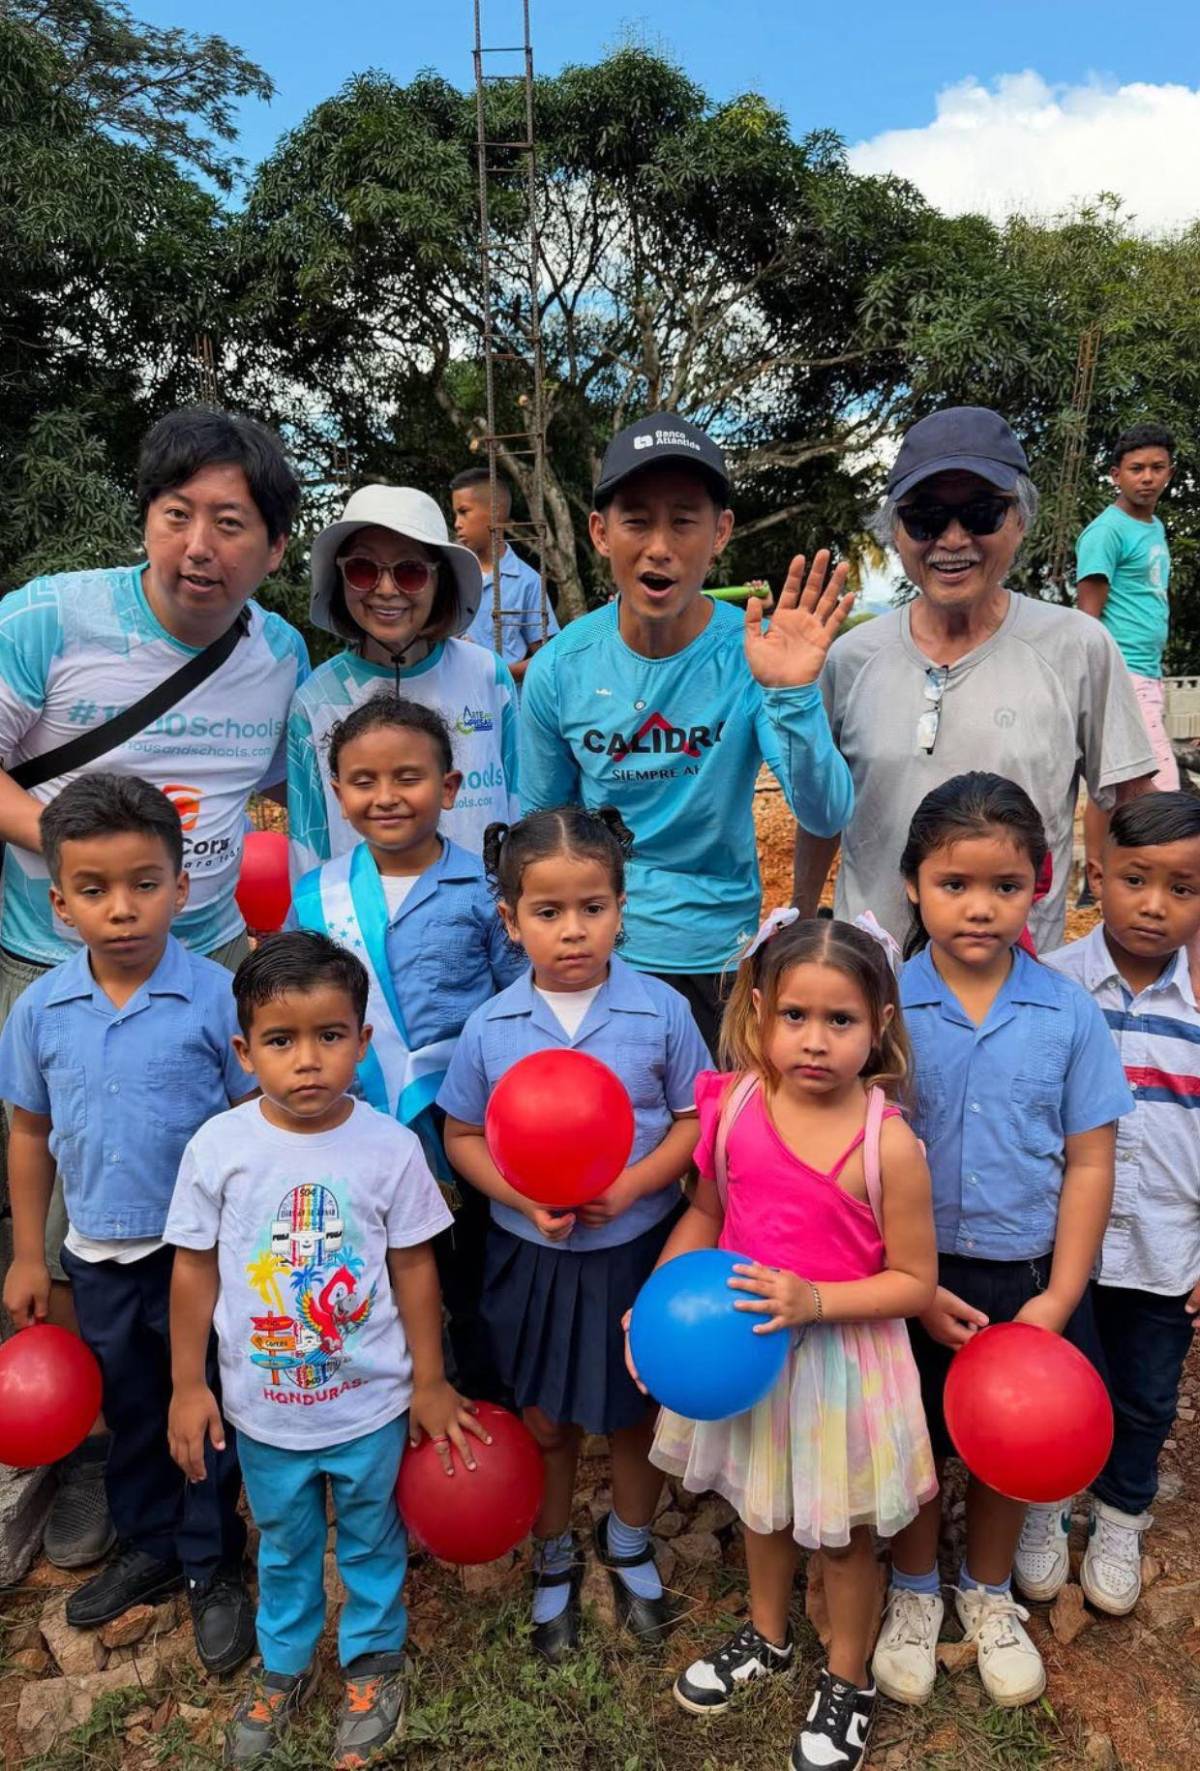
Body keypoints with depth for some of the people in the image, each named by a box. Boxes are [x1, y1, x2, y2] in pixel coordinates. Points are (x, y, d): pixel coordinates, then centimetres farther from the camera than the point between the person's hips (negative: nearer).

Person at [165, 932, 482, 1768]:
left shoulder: (392, 1147, -18)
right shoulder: (218, 1146, -16)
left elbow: (414, 1267, -7)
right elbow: (195, 1269, -5)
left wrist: (429, 1383, -1)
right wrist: (189, 1386, -1)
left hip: (371, 1401, -1)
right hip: (264, 1405, 1)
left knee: (371, 1540, 22)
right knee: (284, 1547, 25)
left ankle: (374, 1656, 49)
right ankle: (284, 1663, 52)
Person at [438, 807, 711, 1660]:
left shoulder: (661, 1011, -13)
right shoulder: (491, 1028, -9)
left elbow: (696, 1119, -7)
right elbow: (463, 1135, -1)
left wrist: (631, 1186, -22)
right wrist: (525, 1199, -17)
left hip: (639, 1249, 0)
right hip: (533, 1256, 1)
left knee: (640, 1413, 19)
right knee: (546, 1423, 18)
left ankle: (630, 1544, 49)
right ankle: (554, 1563, 46)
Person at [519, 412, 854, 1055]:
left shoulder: (753, 654, -15)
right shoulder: (559, 668, -11)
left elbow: (826, 816, -24)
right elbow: (539, 827, 2)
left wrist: (792, 693, -38)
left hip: (719, 958, -1)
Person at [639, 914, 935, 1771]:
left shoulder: (888, 1144, -24)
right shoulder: (735, 1104, -14)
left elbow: (914, 1282, -15)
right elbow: (705, 1212, 2)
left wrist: (814, 1300, -27)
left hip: (842, 1358, -3)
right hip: (745, 1345, 4)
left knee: (844, 1533, 19)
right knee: (763, 1507, 28)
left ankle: (849, 1679, 47)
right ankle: (768, 1637, 56)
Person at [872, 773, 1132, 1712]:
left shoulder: (1070, 1015, -9)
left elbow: (1088, 1163, -4)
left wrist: (1059, 1296, -8)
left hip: (1027, 1278, 1)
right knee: (914, 1444, 18)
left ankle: (989, 1595, 49)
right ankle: (915, 1591, 46)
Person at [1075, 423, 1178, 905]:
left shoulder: (1155, 527, 18)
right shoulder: (1106, 532, -9)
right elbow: (1087, 616, -14)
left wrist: (1154, 677, 21)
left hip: (1146, 677, 9)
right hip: (1120, 678, -9)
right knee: (1162, 793, -12)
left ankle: (1096, 884, 19)